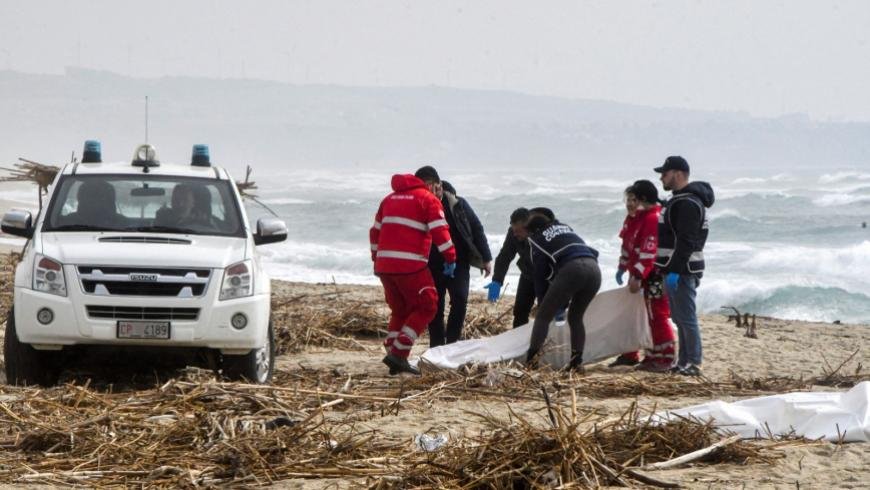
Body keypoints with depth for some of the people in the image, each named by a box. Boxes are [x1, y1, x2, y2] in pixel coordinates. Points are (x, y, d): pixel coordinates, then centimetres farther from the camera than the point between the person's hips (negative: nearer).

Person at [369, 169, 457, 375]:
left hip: (384, 265, 7)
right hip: (410, 266, -7)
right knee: (426, 308, 3)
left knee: (400, 311, 19)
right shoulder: (428, 199, 0)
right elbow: (440, 231, -11)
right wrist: (451, 258, -5)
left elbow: (375, 231, 24)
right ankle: (398, 353, -8)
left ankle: (394, 358, 11)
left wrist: (376, 258, 29)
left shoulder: (390, 198, 21)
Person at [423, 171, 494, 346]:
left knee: (460, 300, -16)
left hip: (459, 264, 0)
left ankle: (451, 343, -8)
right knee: (434, 308, 2)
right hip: (432, 267, 0)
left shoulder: (458, 204, -4)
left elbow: (476, 229, 3)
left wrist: (486, 258, 1)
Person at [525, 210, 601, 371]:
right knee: (576, 317, 21)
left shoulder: (537, 238, 18)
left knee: (543, 316, 4)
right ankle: (577, 362, 12)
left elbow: (540, 274, 17)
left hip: (572, 269, -5)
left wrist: (542, 303, 27)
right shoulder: (566, 228, 34)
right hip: (594, 269, 5)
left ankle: (530, 360, -7)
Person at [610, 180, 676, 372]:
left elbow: (649, 252, -26)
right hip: (637, 274, 11)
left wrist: (638, 276, -27)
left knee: (657, 316, -6)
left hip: (653, 277, -11)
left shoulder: (654, 219, -21)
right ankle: (629, 355, 27)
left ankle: (665, 358, -1)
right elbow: (627, 244, 21)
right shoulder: (633, 218, 12)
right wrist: (622, 268, 18)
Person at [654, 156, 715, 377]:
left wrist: (675, 270, -26)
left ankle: (694, 363, -6)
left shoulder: (688, 203, -17)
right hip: (675, 269, 11)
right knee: (680, 318, 14)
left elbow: (686, 241, -24)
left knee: (686, 318, -8)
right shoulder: (678, 201, 19)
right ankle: (684, 361, 18)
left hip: (682, 270, -11)